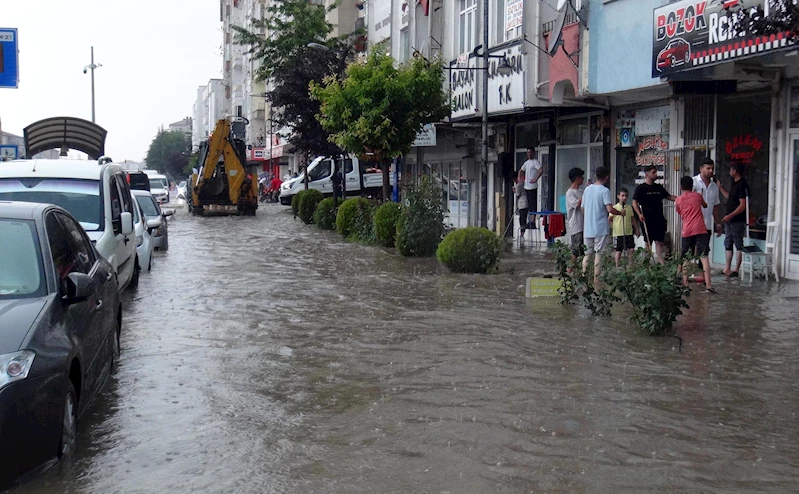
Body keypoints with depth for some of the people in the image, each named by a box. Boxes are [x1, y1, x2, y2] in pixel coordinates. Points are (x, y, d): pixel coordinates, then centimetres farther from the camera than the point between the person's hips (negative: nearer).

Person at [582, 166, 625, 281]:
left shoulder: (587, 189, 7)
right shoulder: (604, 190, -11)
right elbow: (610, 209, -20)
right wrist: (620, 213, -3)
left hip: (588, 228, 5)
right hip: (601, 228, -5)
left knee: (587, 253, 12)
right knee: (599, 254, 0)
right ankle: (596, 279, 0)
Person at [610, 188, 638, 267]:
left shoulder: (629, 207, 8)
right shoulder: (615, 208, -6)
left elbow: (633, 219, 16)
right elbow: (609, 219, -3)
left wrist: (636, 229, 16)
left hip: (629, 232, 4)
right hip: (618, 233, -4)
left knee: (631, 249, 0)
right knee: (619, 250, 4)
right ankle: (617, 266, 13)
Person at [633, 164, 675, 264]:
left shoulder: (659, 187, 14)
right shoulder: (641, 188, -2)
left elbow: (668, 196, 23)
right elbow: (634, 202, -5)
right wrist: (639, 214, -18)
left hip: (659, 219, 4)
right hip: (648, 220, -4)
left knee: (659, 241, 0)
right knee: (648, 242, 1)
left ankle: (661, 262, -2)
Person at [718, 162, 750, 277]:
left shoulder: (742, 185, -16)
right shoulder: (734, 184, 14)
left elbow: (743, 205, -21)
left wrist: (730, 215, -26)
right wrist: (720, 187, 27)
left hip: (738, 221, -10)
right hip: (729, 220, 10)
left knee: (738, 245, -2)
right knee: (728, 244, 12)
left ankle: (735, 270, 1)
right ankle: (727, 268, 17)